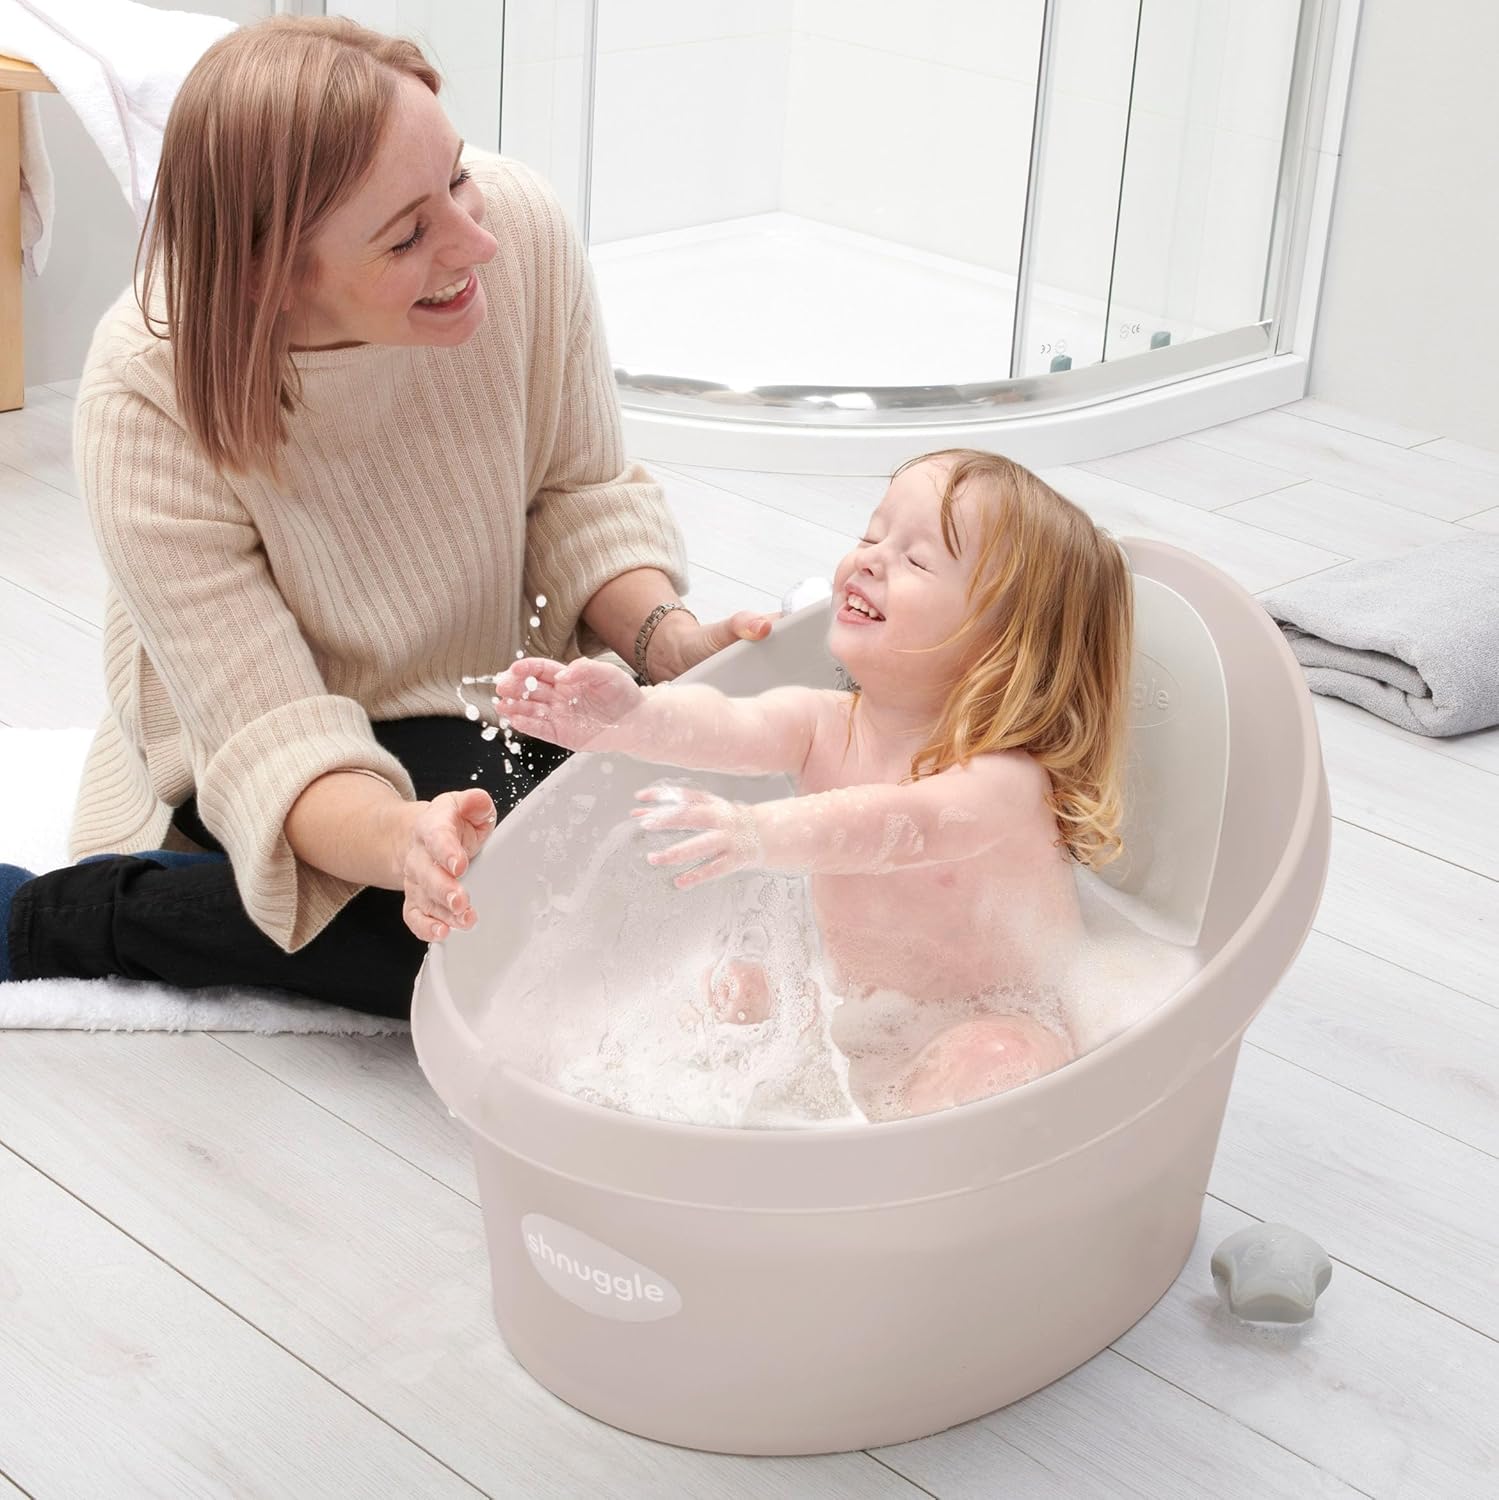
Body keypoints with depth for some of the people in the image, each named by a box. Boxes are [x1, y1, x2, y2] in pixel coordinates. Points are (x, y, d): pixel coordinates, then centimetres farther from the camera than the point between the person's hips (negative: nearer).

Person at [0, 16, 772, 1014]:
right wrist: (400, 844, -51)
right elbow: (277, 745, -29)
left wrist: (666, 637, -24)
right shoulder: (150, 402, -29)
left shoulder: (519, 227, -22)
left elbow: (579, 491, -4)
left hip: (489, 702, 5)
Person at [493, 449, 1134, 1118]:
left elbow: (903, 825, -48)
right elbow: (731, 726, -29)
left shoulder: (1004, 778, -27)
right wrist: (630, 714, -51)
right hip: (850, 1006, 6)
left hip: (988, 1019, -6)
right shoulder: (822, 724, -9)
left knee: (1004, 1055, -34)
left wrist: (762, 834, -66)